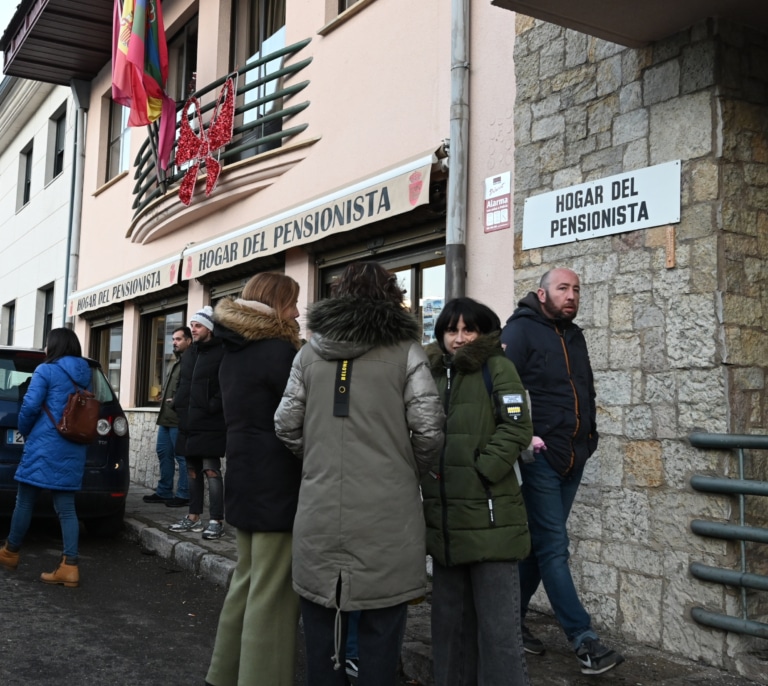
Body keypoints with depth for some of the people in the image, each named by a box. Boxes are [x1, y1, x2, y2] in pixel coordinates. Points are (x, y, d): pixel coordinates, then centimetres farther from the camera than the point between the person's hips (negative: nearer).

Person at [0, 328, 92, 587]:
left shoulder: (46, 370, -6)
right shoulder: (85, 375, 13)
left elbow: (30, 406, -12)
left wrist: (25, 431, 6)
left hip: (45, 445, -6)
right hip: (74, 449, 6)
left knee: (25, 500, 10)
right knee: (66, 508, 4)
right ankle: (69, 567, -2)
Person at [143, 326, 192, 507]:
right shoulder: (176, 362, 22)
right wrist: (164, 399, 15)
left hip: (179, 418, -10)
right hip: (166, 417, 10)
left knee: (182, 457, -5)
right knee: (163, 453, 12)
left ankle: (183, 495, 0)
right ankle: (164, 492, 20)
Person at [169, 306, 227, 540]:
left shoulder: (221, 353, -9)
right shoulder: (189, 353, 17)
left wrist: (212, 408, -19)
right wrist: (178, 405, 13)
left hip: (209, 424, -8)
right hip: (188, 422, 8)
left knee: (211, 471, -7)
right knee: (193, 470, 13)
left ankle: (217, 521, -3)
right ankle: (194, 517, 21)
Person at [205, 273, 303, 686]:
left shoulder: (233, 353, 12)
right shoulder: (278, 350, -15)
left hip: (244, 482, 9)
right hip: (277, 487, -9)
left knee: (247, 582, 18)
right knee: (272, 594, -2)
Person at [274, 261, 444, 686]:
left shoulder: (310, 351, 7)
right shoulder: (403, 350, -2)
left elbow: (286, 425, 5)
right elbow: (428, 429, -7)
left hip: (320, 509, 3)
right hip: (385, 511, -3)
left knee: (322, 619, 14)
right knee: (379, 626, 7)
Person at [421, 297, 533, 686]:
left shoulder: (497, 368, -1)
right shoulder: (432, 372, 14)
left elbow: (517, 428, -10)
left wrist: (480, 471, -15)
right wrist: (426, 471, 5)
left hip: (489, 515, -5)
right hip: (444, 516, 6)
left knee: (497, 621, -2)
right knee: (449, 615, 16)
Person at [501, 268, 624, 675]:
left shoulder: (574, 337, 17)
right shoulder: (520, 331, -8)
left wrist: (589, 436, 18)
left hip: (572, 458, 8)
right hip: (539, 457, -8)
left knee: (540, 544, 13)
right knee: (553, 547, -5)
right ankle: (583, 640, -2)